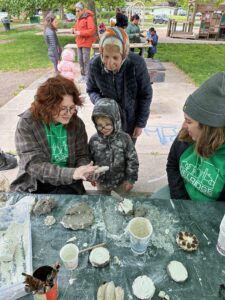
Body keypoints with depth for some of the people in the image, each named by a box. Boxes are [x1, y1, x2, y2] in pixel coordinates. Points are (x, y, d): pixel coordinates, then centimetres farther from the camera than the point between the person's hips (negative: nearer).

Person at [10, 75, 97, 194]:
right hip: (33, 186, -1)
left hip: (67, 185, 2)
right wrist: (72, 173, -35)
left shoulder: (76, 123, -4)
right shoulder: (27, 123, -14)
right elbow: (34, 164, -21)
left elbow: (82, 155, 2)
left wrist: (84, 171, -22)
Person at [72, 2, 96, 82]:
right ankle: (83, 75, 21)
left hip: (86, 42, -8)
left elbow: (92, 30, -19)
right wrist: (74, 30, 1)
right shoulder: (79, 18, 15)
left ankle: (87, 76, 4)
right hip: (79, 42, 8)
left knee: (86, 60, -5)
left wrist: (80, 33, -21)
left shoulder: (89, 18, -10)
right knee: (80, 60, 10)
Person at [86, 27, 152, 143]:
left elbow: (145, 95, -12)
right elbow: (91, 90, -1)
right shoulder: (95, 64, -20)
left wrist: (140, 123, -8)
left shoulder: (137, 64, -26)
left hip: (131, 120, -1)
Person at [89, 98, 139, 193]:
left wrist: (130, 179, -8)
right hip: (101, 183, 2)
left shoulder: (124, 138, -20)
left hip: (121, 182, -1)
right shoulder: (94, 140, -14)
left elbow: (132, 160, -12)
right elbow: (90, 160, 0)